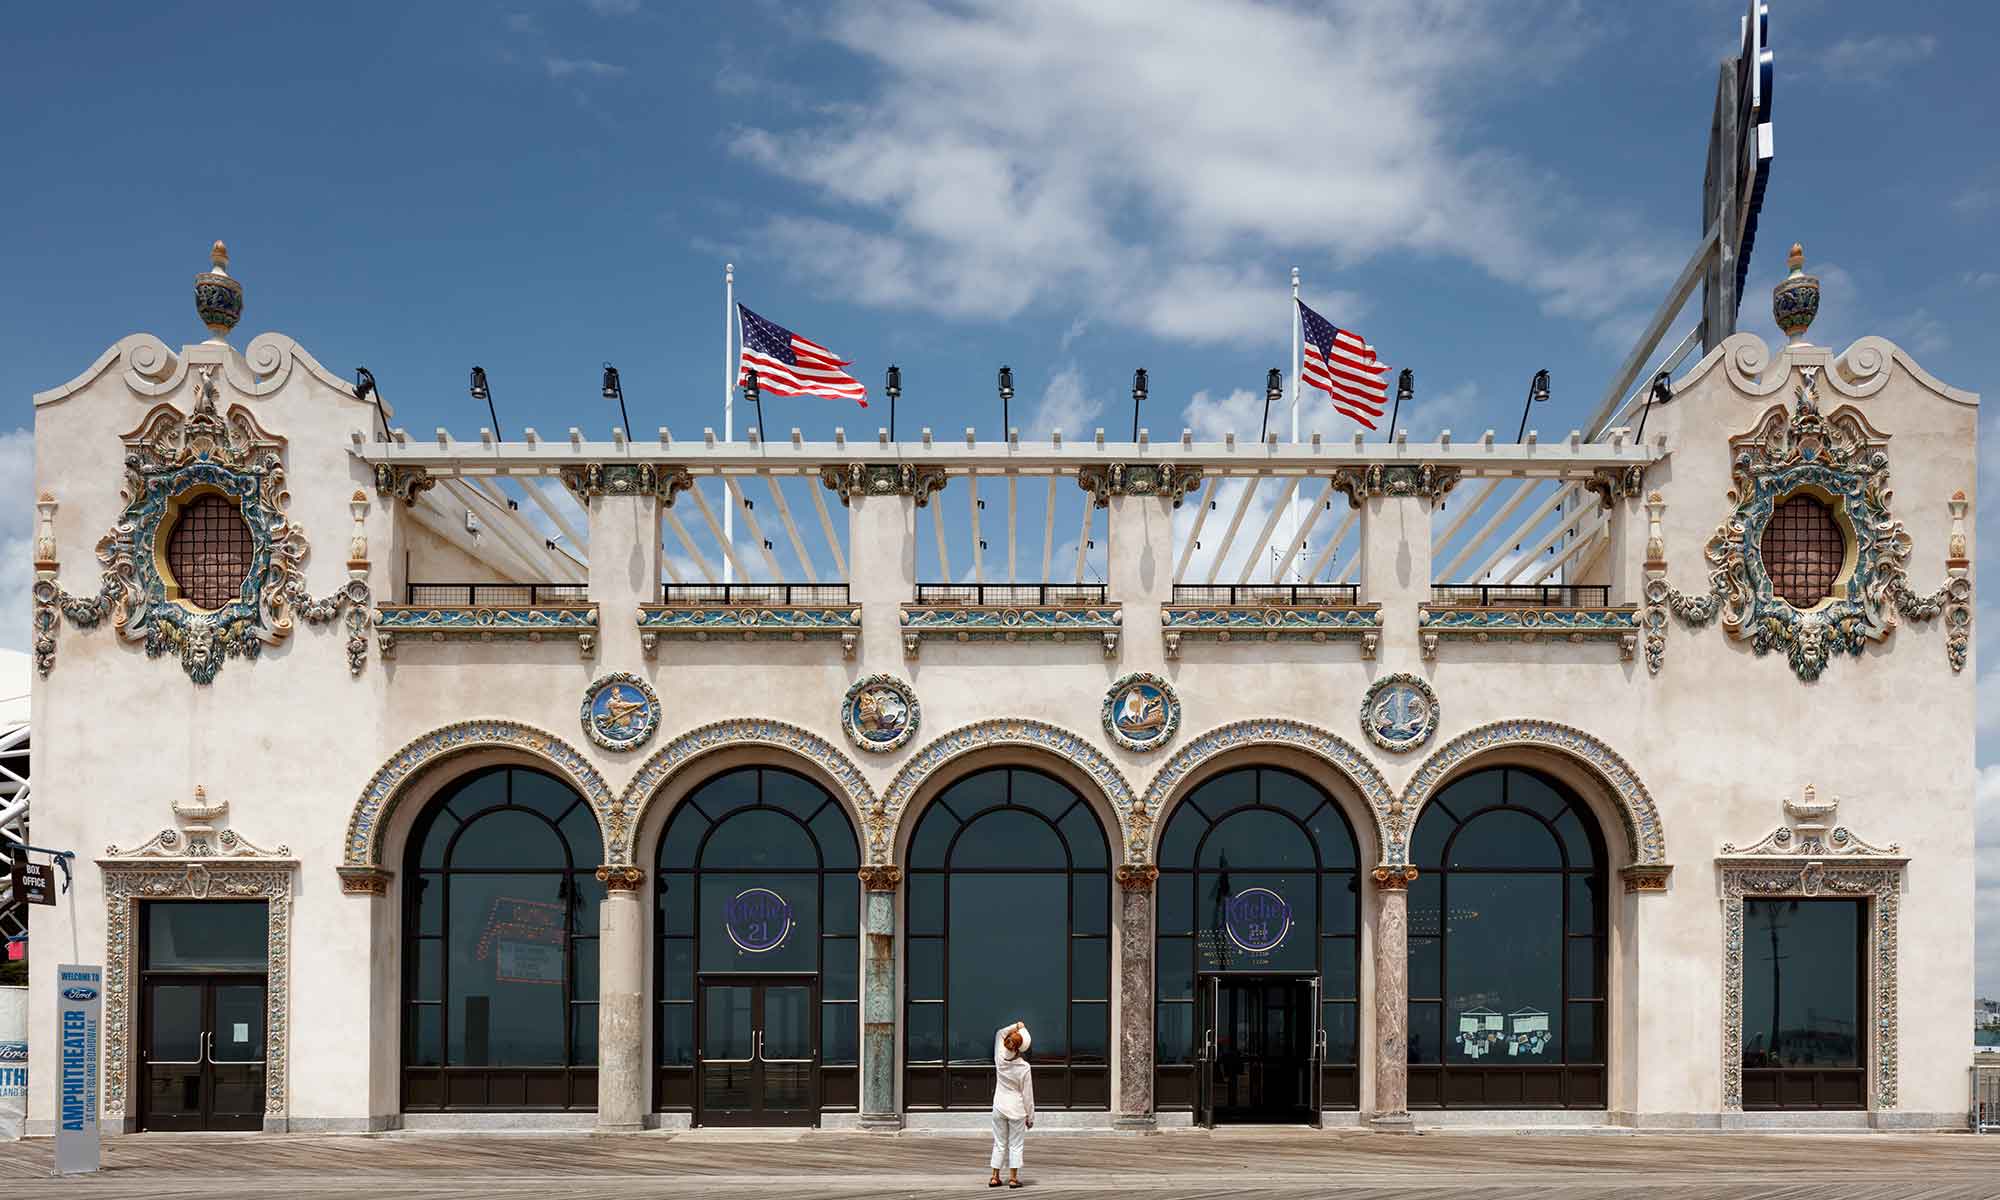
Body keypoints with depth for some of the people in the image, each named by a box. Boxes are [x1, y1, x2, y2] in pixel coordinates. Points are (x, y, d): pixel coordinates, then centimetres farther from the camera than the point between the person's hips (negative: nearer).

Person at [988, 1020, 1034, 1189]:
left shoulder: (1000, 1059, -8)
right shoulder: (1024, 1067, -15)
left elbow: (1000, 1034, 13)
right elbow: (1028, 1095, -7)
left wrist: (1015, 1027, 10)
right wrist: (1030, 1116, 1)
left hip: (999, 1107, 3)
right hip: (1017, 1109, -3)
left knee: (999, 1144, 13)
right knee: (1015, 1145, 6)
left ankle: (995, 1177, 15)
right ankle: (1013, 1178, 6)